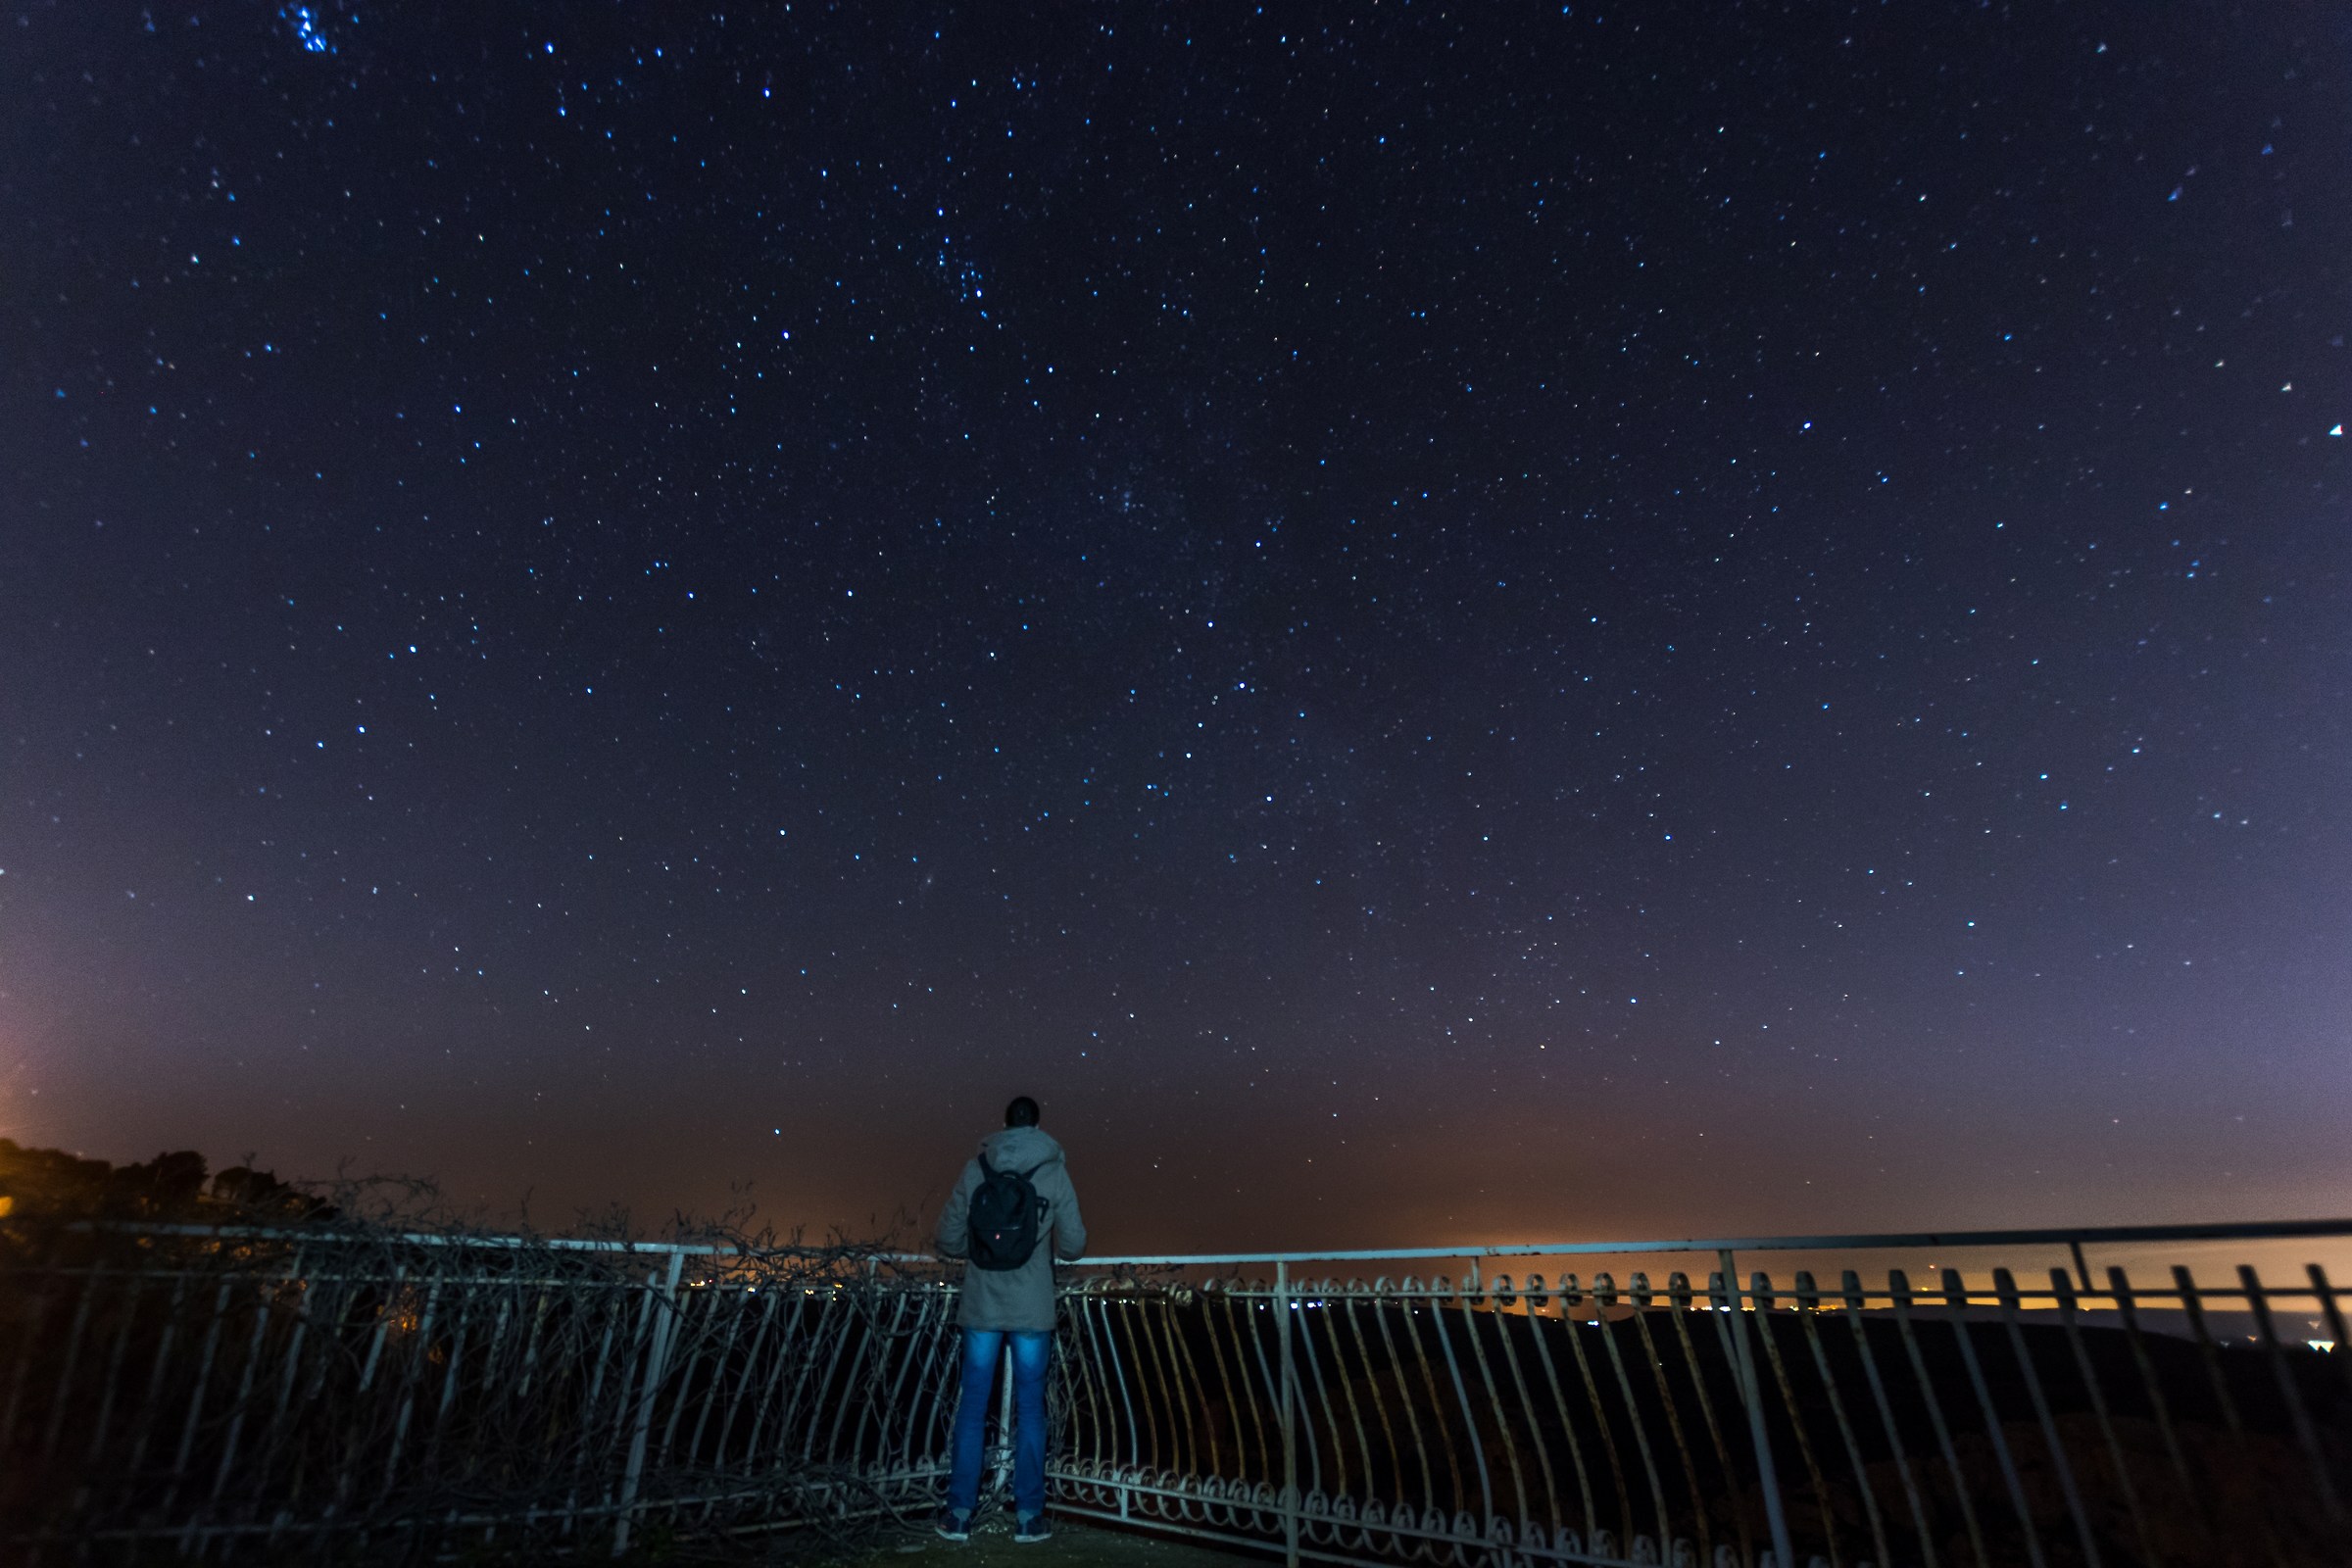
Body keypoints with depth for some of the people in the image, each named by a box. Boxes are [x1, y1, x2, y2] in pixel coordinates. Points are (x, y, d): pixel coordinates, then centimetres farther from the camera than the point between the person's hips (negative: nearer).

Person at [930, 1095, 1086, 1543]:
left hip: (981, 1306, 1)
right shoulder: (1054, 1171, -6)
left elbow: (948, 1240, 0)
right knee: (1029, 1408, 9)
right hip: (1032, 1309, -1)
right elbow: (1074, 1245, -3)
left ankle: (960, 1512, 18)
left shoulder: (974, 1168, -3)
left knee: (972, 1405, 12)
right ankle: (1028, 1515, 15)